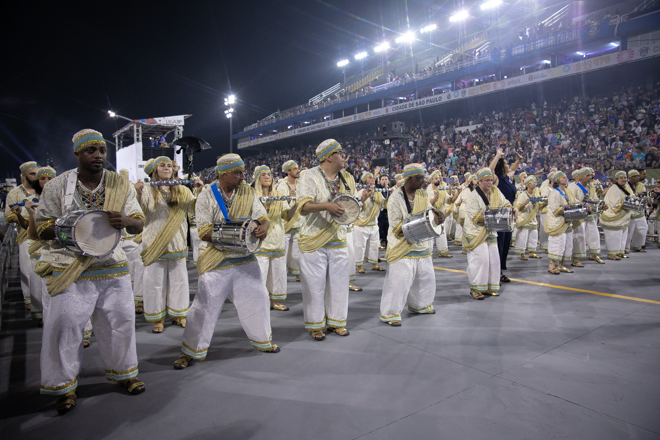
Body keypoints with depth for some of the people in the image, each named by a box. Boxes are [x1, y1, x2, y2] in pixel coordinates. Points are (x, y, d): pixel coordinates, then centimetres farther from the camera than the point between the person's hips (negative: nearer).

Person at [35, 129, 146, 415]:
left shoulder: (120, 185, 3)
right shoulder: (57, 187, -2)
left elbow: (139, 224, 1)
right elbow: (42, 229, 0)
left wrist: (126, 221, -23)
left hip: (112, 266, 2)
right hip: (68, 271, -2)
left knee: (121, 320, 8)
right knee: (64, 326, 2)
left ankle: (124, 372, 30)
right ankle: (63, 385, 23)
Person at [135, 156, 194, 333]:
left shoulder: (182, 191, 9)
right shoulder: (148, 191, -1)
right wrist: (138, 194, -27)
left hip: (177, 244, 3)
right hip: (155, 245, -3)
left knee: (178, 280, 9)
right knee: (155, 282, 3)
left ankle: (179, 315, 23)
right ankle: (158, 318, 16)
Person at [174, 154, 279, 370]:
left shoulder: (248, 192, 4)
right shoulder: (207, 196, -7)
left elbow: (262, 217, 0)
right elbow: (204, 232, -13)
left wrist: (263, 227, -25)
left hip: (244, 258, 4)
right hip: (216, 262, -4)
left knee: (257, 299, 10)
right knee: (205, 306, 1)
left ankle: (262, 340, 33)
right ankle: (191, 351, 21)